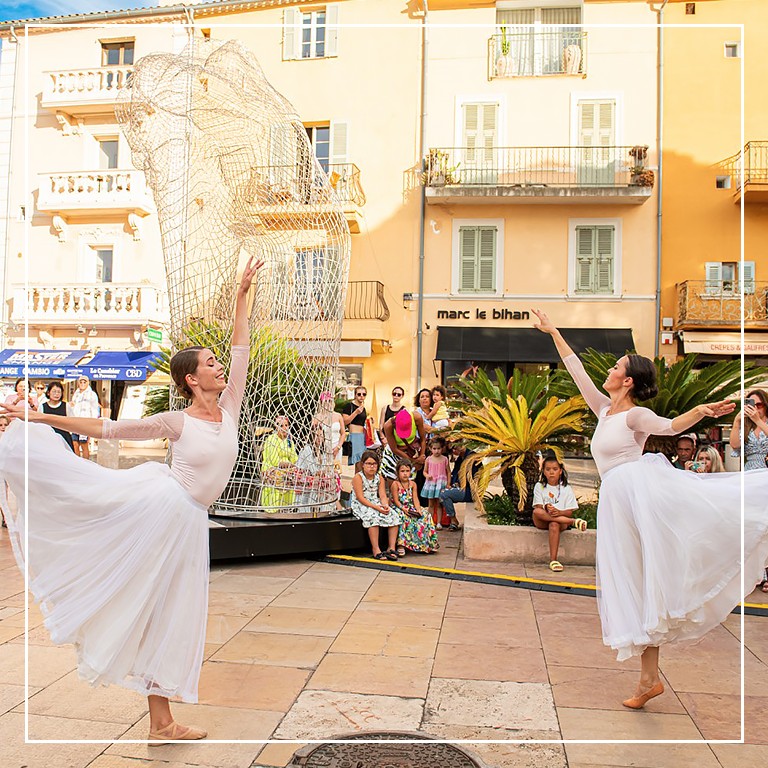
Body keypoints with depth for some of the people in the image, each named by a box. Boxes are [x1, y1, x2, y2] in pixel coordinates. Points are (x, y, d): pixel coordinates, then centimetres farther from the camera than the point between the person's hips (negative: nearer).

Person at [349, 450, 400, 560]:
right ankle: (376, 549, -29)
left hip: (376, 504, 6)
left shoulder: (379, 477, 7)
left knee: (393, 515, -16)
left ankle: (391, 547, -12)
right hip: (360, 506, -6)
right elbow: (360, 498, -18)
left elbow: (382, 495, 0)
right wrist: (376, 507, -26)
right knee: (373, 516, -35)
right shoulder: (358, 477, -11)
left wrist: (385, 505, -24)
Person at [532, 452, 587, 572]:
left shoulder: (566, 489, 6)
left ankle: (553, 560, -40)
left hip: (561, 520, -1)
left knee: (554, 525, -38)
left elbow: (570, 512, -1)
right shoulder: (539, 486, 8)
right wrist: (546, 508, -25)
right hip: (542, 522, 1)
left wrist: (559, 512, -22)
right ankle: (573, 522, -33)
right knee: (536, 512, -34)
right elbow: (538, 507, -2)